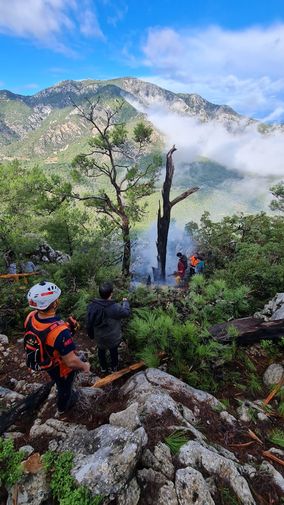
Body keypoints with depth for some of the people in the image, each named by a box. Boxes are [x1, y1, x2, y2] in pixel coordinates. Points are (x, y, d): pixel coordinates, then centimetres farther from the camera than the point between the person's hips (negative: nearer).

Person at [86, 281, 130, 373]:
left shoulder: (92, 306, -24)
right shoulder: (115, 308, -34)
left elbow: (89, 322, -10)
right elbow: (127, 312, -13)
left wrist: (91, 334, 8)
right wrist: (125, 302, 5)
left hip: (99, 337, 2)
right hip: (113, 338, -2)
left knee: (101, 351, 29)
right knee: (114, 352, 26)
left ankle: (103, 368, 50)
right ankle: (114, 368, 48)